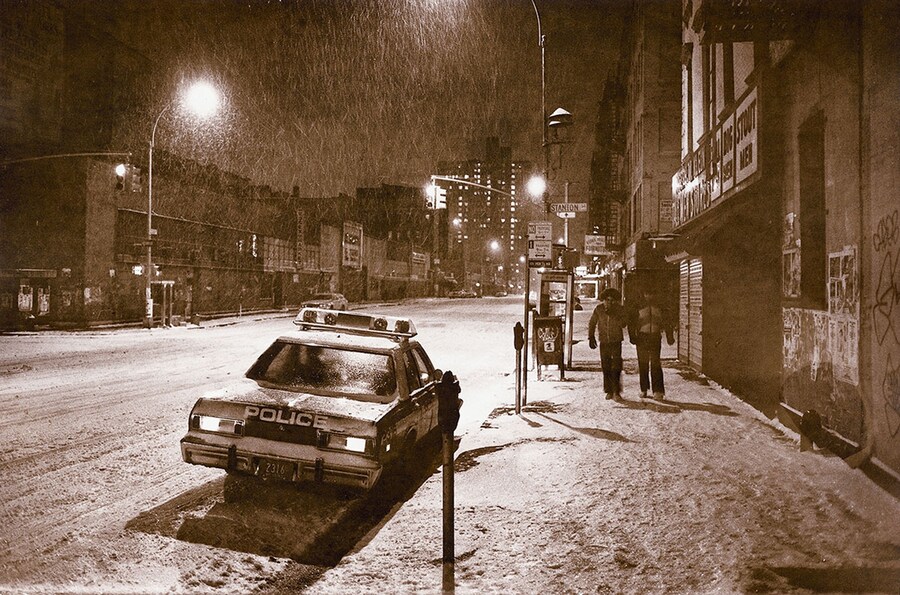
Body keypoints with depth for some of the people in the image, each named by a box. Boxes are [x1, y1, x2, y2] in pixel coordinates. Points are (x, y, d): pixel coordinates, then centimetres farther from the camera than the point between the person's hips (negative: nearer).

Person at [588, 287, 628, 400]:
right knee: (606, 367, 4)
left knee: (616, 367, -9)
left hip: (616, 341, -2)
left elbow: (624, 323, -10)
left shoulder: (619, 309, -3)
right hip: (603, 341, 2)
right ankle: (609, 391, 14)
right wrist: (591, 338, 7)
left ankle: (616, 392, -5)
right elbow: (592, 324, 10)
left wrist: (613, 316, -21)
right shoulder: (598, 309, 1)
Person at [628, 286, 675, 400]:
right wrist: (633, 337, -5)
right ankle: (644, 390, 19)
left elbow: (667, 322, 12)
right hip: (642, 338, 1)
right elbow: (631, 322, 3)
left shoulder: (660, 307, 4)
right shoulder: (639, 307, 1)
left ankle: (658, 391, -7)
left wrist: (670, 337, 7)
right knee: (643, 365, 8)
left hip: (656, 338, -1)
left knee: (656, 364, -7)